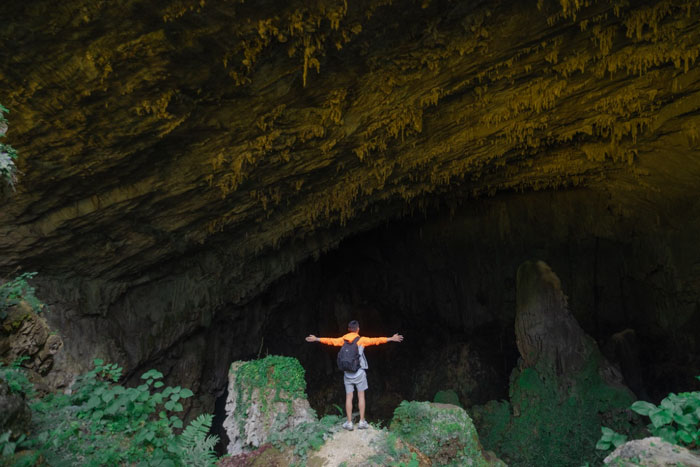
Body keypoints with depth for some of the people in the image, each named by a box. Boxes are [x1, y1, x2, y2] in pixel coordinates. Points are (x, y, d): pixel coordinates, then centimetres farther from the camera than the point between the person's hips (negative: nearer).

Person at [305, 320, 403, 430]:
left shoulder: (343, 340, 4)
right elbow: (376, 340, -8)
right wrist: (391, 339, -4)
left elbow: (330, 340, 13)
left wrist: (316, 339, 26)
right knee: (361, 396, 7)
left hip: (347, 374, 3)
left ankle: (349, 422, 11)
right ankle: (362, 422, 10)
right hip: (359, 373, -2)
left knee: (349, 397, 7)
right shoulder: (362, 340, -6)